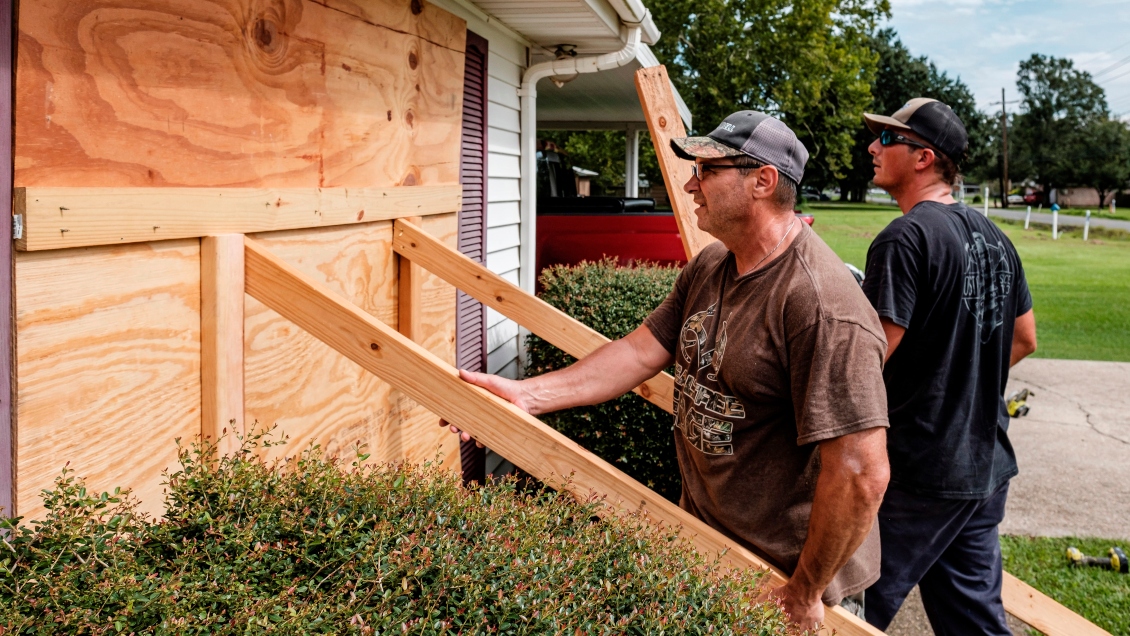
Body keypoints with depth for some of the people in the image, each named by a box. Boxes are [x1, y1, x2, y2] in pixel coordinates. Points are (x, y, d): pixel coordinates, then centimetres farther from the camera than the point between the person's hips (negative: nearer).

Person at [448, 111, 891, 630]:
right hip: (701, 532, 8)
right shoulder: (708, 266, 2)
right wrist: (527, 394, -4)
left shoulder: (823, 307, -27)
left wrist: (804, 593, -19)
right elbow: (642, 352, 4)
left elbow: (861, 475, -29)